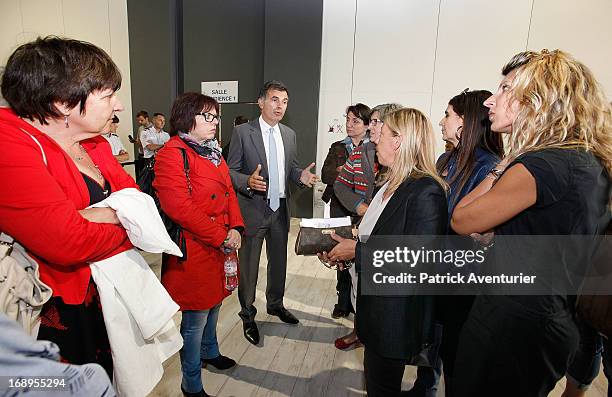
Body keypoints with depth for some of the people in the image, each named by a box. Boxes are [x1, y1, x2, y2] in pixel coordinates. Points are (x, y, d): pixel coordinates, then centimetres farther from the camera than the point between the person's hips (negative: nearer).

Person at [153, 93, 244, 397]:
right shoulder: (171, 155, -16)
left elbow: (228, 192, 12)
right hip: (193, 250, -8)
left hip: (222, 246, 9)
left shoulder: (212, 152, 13)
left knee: (214, 304, 25)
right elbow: (179, 207, -24)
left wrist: (235, 229, -4)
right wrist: (221, 237, -19)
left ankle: (209, 352, 51)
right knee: (195, 319, 6)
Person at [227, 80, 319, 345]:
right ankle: (248, 315, 26)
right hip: (253, 208, -5)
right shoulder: (242, 132, -9)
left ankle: (275, 304, 42)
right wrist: (248, 181, -28)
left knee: (279, 260, 20)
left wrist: (301, 176, -7)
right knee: (249, 264, 7)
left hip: (280, 208, 5)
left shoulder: (289, 134, 7)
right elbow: (231, 170, -8)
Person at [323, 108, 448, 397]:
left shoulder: (425, 191, -24)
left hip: (396, 316, -8)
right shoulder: (390, 184, 6)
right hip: (374, 302, 8)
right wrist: (346, 247, -3)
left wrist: (357, 251, -21)